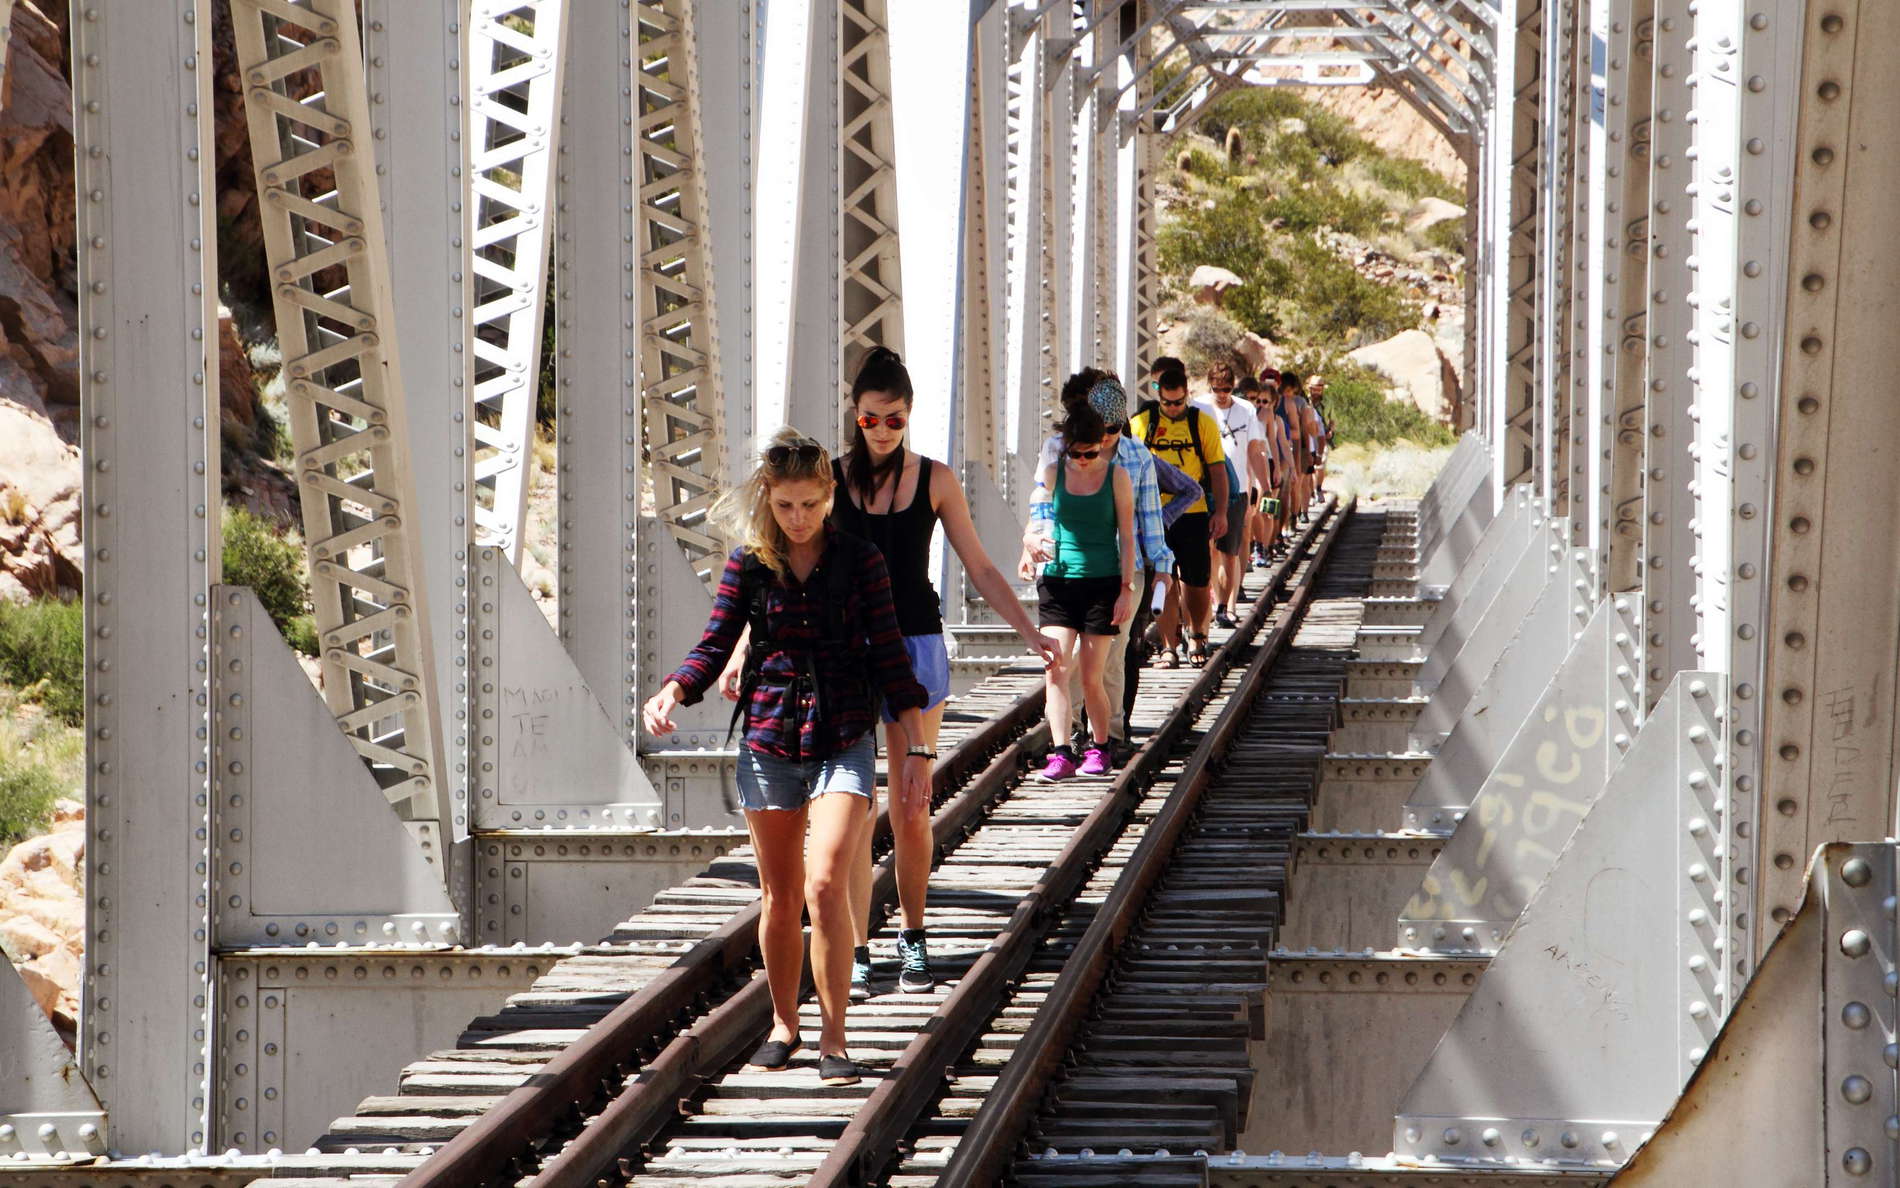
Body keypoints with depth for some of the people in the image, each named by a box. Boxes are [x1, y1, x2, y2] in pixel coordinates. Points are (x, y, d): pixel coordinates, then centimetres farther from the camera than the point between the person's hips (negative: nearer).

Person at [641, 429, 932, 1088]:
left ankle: (833, 1039, -10)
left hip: (843, 743, -2)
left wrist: (917, 748, -1)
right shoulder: (748, 564, 2)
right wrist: (671, 692, -19)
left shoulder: (859, 559, 0)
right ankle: (783, 1025, 27)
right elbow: (714, 646, 2)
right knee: (780, 896, 9)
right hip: (769, 742, 2)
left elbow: (889, 655, 2)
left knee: (825, 886, -17)